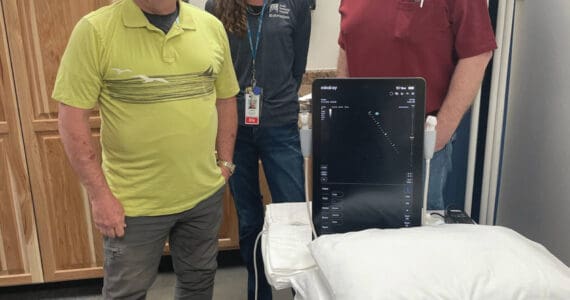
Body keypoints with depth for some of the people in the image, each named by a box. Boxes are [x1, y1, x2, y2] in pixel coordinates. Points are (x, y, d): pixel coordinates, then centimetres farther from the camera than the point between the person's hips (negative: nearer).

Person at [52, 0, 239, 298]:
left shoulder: (211, 27, 0)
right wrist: (99, 194, -12)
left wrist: (225, 163, 7)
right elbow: (72, 117, -11)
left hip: (204, 194, 4)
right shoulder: (94, 30, -12)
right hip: (133, 203, -3)